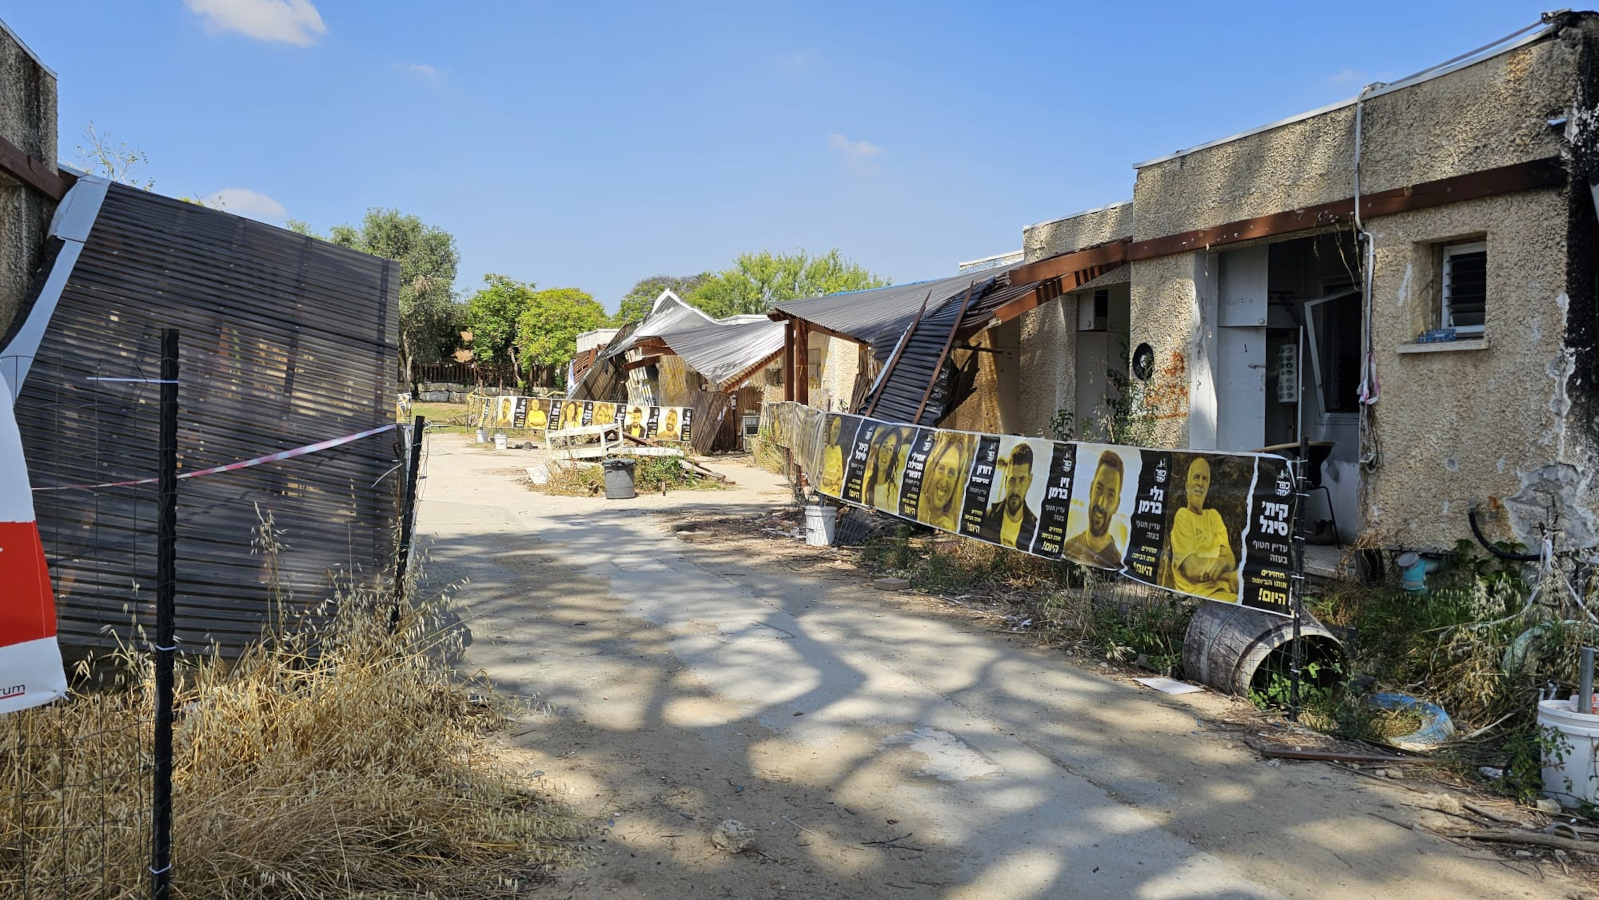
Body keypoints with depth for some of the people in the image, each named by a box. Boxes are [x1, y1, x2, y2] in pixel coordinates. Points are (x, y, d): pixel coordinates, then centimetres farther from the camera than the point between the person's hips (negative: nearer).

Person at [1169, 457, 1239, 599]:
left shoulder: (1214, 515, 18)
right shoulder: (1182, 516, -2)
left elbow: (1231, 559, 5)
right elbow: (1192, 569, -13)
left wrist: (1221, 564, -17)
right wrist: (1224, 561, -6)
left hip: (1221, 586, 7)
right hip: (1195, 591, -7)